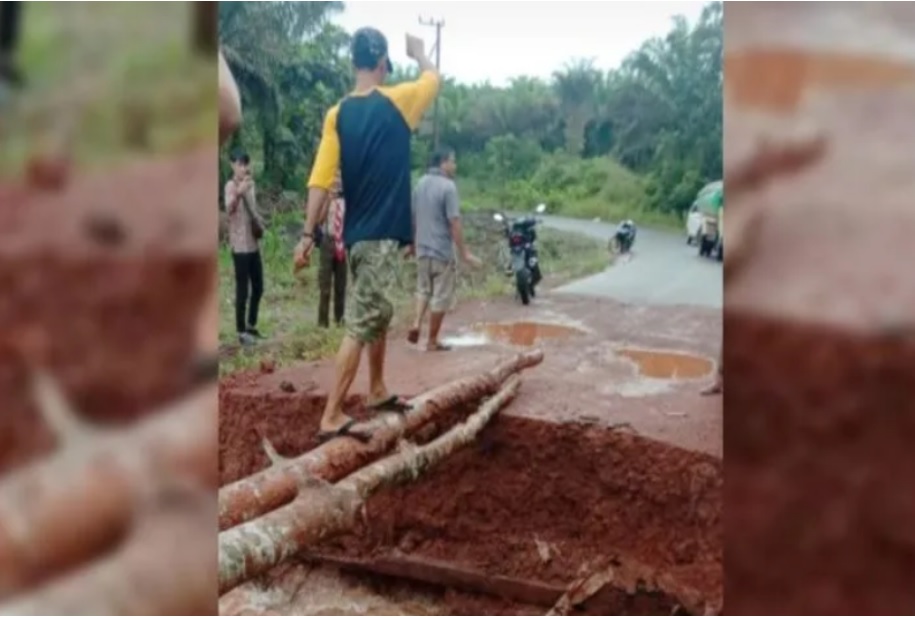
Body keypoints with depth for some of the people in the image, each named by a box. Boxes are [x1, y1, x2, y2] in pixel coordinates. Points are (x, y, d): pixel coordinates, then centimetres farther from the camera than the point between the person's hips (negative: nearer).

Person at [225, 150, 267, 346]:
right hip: (240, 246, -8)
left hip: (254, 244, 8)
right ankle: (241, 331, 5)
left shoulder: (250, 184, 13)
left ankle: (251, 325, 29)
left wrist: (259, 220, 5)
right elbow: (229, 209, -31)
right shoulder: (231, 186, -11)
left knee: (258, 288, 15)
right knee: (242, 290, -4)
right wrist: (238, 193, -50)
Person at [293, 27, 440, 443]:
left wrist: (308, 235, -2)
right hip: (383, 234, -6)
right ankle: (332, 418, -8)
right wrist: (418, 53, 34)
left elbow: (320, 180, -2)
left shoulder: (337, 114, 4)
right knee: (361, 324, -8)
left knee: (378, 315, 22)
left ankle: (377, 392, 35)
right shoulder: (397, 101, -7)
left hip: (356, 234, 7)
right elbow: (433, 79, 14)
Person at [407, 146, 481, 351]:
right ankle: (432, 341, 11)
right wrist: (464, 253, -15)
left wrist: (413, 244, 26)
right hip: (442, 250, -7)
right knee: (441, 296, 5)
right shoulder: (448, 186, -15)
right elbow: (454, 223, -18)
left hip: (422, 249, 7)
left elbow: (413, 218, 14)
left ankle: (416, 324, 3)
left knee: (424, 289, 23)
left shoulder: (420, 184, 7)